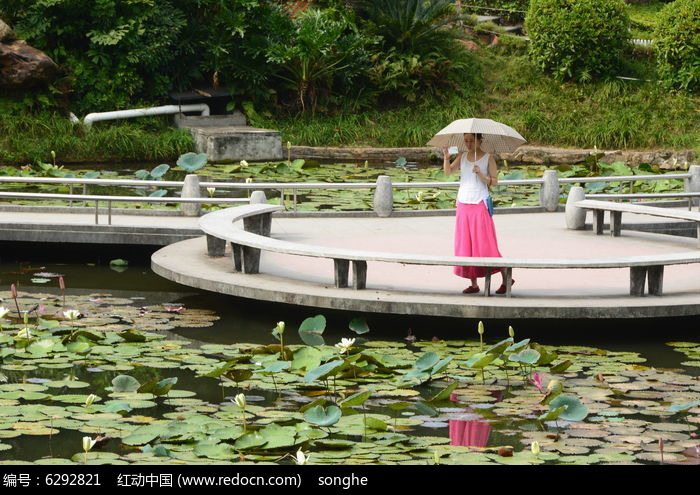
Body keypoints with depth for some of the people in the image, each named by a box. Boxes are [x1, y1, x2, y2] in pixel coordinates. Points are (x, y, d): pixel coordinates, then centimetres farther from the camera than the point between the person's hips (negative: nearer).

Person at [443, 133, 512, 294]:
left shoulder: (488, 158, -1)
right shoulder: (462, 157, 10)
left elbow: (495, 181, -4)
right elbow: (448, 172, -1)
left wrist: (481, 175, -20)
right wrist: (446, 157, -17)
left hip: (480, 205, -5)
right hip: (463, 204, 5)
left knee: (486, 244, -8)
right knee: (465, 245, 3)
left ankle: (506, 279, 3)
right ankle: (473, 284, 9)